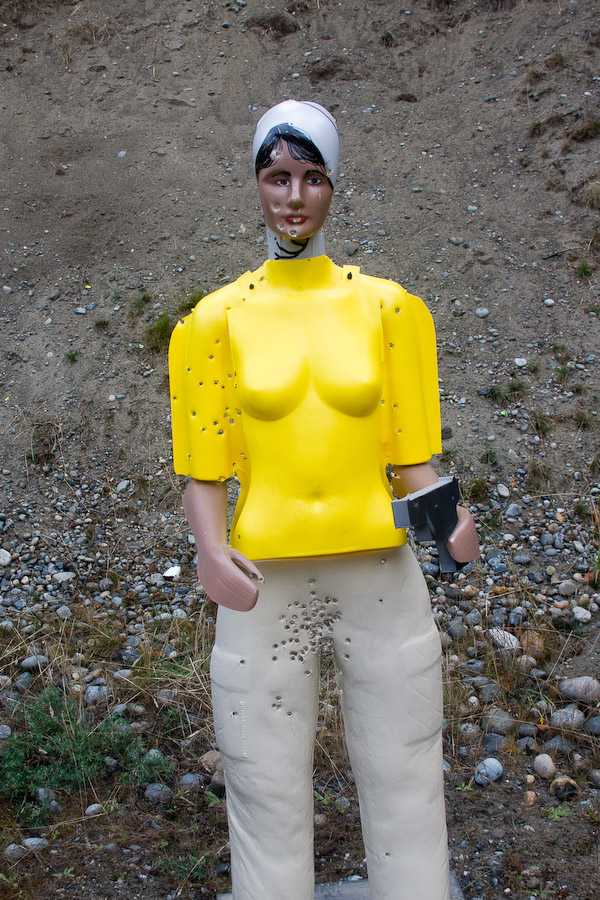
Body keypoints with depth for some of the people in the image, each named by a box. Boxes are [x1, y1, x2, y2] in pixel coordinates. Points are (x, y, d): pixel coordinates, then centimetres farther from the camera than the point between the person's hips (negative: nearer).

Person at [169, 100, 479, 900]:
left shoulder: (386, 306, 6)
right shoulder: (221, 317, 4)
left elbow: (412, 456, 7)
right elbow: (204, 472, 4)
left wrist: (446, 521, -13)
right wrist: (210, 550, -15)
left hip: (381, 576, 1)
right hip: (266, 584, 0)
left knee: (405, 789, 9)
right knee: (268, 799, 9)